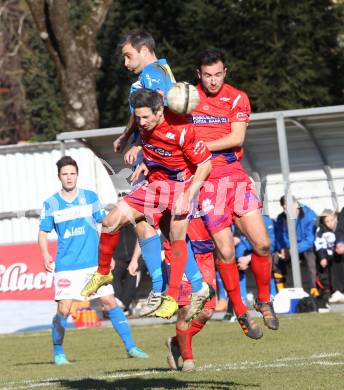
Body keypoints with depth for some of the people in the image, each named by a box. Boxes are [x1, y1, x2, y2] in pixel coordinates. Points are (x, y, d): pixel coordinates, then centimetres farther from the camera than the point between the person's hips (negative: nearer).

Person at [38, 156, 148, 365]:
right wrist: (45, 254, -8)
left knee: (110, 303, -4)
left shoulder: (90, 197, 6)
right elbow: (43, 233, 9)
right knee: (63, 310, -8)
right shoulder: (51, 204, 4)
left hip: (95, 262, 1)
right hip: (66, 266, -1)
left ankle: (131, 346, 3)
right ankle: (58, 353, 9)